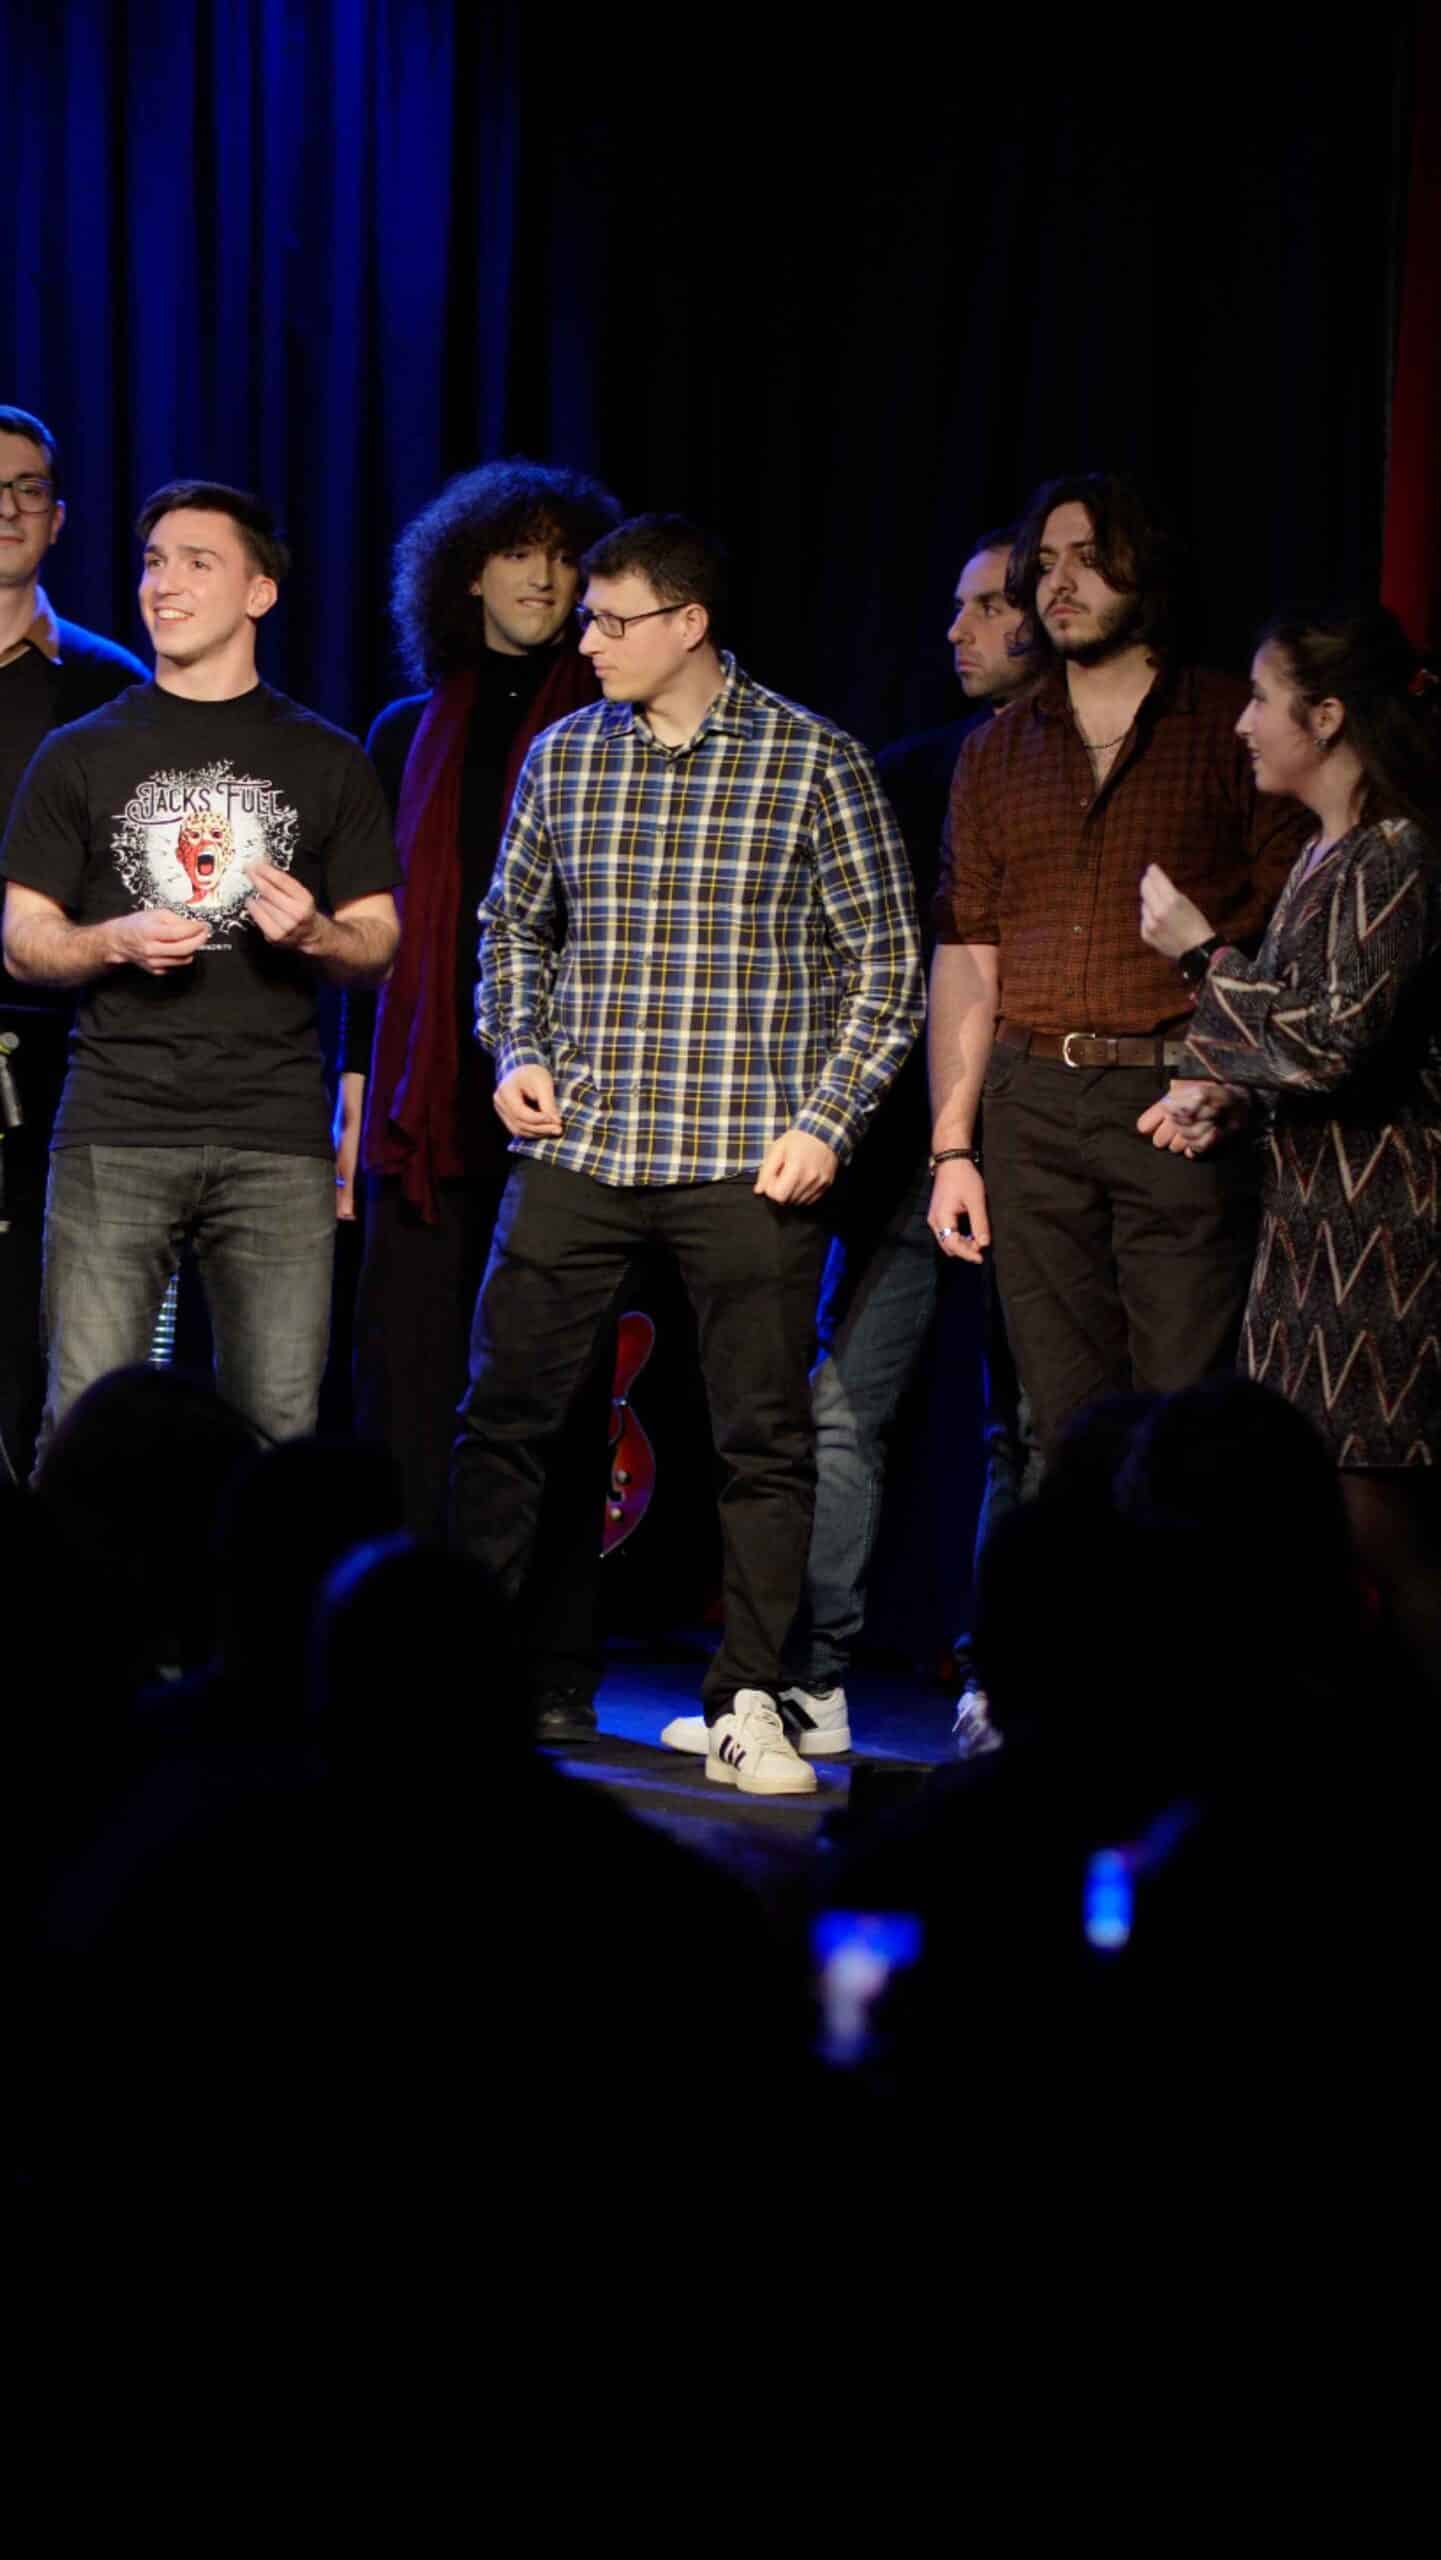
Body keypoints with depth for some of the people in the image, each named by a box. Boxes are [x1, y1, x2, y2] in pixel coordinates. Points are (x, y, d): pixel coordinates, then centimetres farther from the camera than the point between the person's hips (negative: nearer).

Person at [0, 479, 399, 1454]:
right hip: (117, 1136, 0)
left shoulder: (328, 761, 12)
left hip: (278, 1142, 1)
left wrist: (315, 934, -9)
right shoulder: (83, 754, 11)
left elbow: (379, 943, 13)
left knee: (278, 1427, -2)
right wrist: (117, 942, -11)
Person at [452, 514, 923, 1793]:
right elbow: (514, 923, 21)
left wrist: (825, 1122, -8)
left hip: (750, 1159, -3)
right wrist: (516, 1053, 5)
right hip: (578, 1148, 3)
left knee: (764, 1442, 1)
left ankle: (747, 1707, 10)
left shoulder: (813, 761, -3)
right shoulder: (563, 755, 8)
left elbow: (886, 959, -1)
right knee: (503, 1415, 3)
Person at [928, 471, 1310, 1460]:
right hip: (1034, 1108, 4)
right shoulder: (998, 754, 17)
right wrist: (952, 1149, 8)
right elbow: (966, 957, 14)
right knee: (1067, 1426, 5)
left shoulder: (1231, 728, 3)